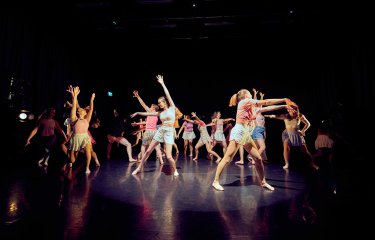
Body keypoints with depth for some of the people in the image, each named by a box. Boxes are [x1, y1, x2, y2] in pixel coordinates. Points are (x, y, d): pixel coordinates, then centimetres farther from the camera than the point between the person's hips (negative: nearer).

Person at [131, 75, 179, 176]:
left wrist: (162, 83, -6)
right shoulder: (160, 113, 12)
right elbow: (148, 113, 21)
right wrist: (138, 113, 27)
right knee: (148, 150, 7)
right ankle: (139, 167, 25)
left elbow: (167, 95, -7)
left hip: (169, 132, -5)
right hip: (160, 131, 5)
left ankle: (175, 169, 16)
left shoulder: (172, 108, 0)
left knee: (168, 156, -12)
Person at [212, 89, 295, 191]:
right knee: (227, 159, -9)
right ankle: (216, 181, -2)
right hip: (238, 132, -9)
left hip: (246, 134, 9)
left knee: (258, 158, 7)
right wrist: (284, 99, 3)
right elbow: (266, 102, -2)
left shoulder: (251, 107, 22)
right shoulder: (244, 102, -2)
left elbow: (266, 108, 24)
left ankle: (263, 182, 19)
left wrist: (284, 106, 22)